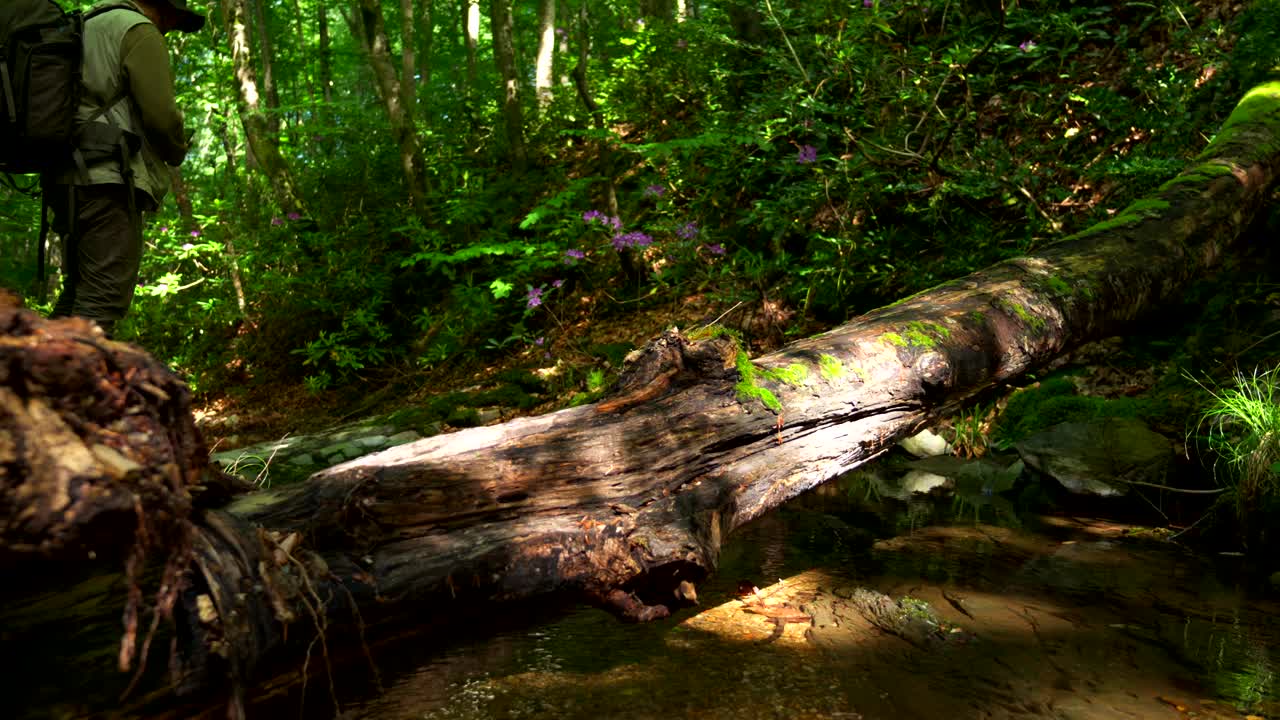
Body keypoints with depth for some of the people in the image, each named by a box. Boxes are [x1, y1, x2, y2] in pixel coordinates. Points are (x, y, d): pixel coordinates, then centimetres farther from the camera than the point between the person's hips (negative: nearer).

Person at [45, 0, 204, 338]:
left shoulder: (84, 28, 25)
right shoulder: (140, 32, -3)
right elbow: (161, 113, -11)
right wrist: (177, 152, 7)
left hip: (71, 176, 9)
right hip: (108, 178, -9)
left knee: (79, 291, 13)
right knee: (103, 298, -12)